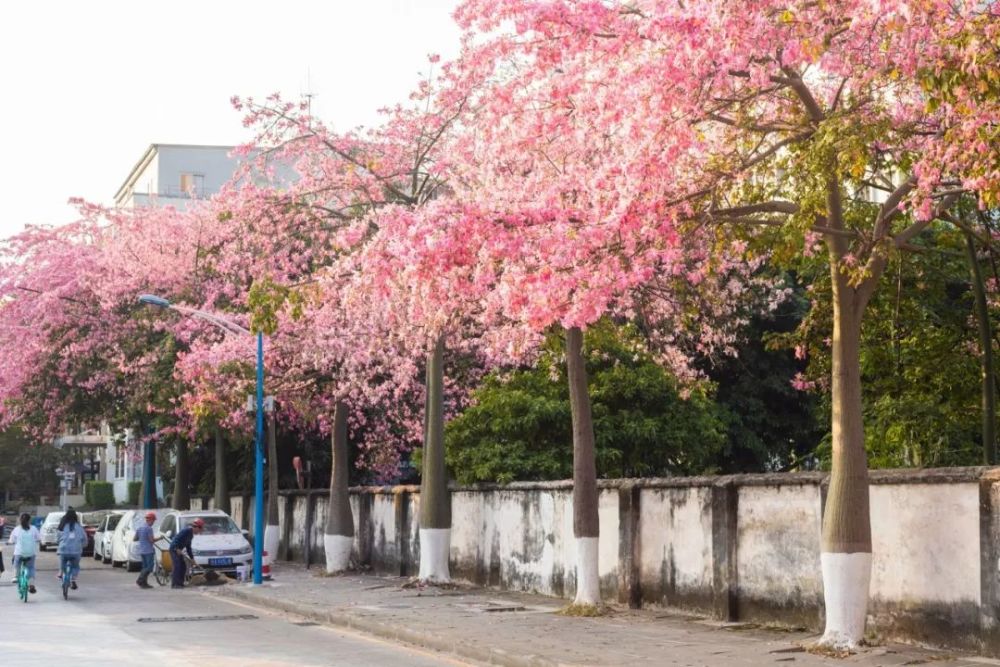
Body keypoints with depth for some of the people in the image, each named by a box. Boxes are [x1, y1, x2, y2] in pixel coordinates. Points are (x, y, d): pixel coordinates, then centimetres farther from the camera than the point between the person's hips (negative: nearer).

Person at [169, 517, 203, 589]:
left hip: (178, 550, 10)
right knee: (177, 566, -14)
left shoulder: (191, 534, 16)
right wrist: (177, 548, -26)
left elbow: (188, 547, 22)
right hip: (174, 549, -10)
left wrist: (192, 558, 21)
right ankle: (174, 584, -14)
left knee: (183, 566, 9)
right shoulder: (187, 530, -16)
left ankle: (180, 583, 14)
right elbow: (177, 538, -24)